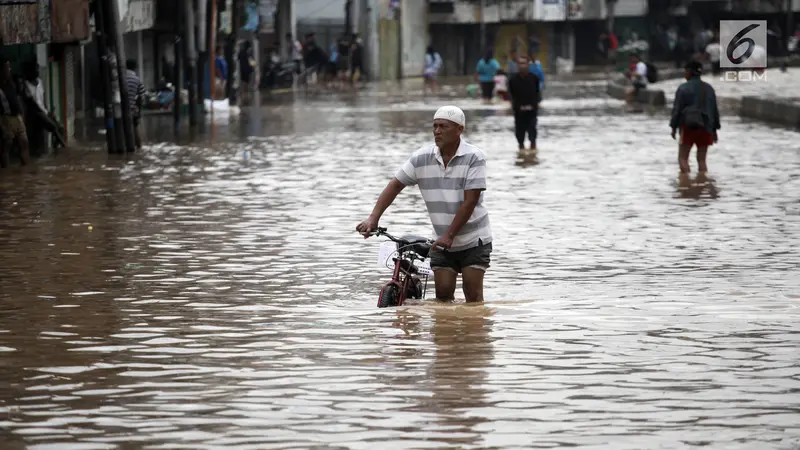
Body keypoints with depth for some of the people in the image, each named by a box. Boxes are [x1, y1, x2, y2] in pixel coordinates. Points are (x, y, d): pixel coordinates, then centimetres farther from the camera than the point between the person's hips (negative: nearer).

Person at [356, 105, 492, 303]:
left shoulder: (474, 157, -15)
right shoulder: (422, 157, -4)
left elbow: (470, 201, -19)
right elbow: (395, 185, 1)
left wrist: (449, 235, -23)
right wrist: (373, 218, -11)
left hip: (473, 241, -4)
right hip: (442, 242, 4)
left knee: (473, 295, -7)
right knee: (443, 294, -2)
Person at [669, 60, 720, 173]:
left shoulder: (683, 88, -7)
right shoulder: (709, 89, 10)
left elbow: (677, 109, -8)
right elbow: (715, 110, 14)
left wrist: (674, 127, 1)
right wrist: (714, 129, 20)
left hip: (688, 126, -5)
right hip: (705, 127, 5)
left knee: (683, 158, 0)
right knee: (702, 159, 8)